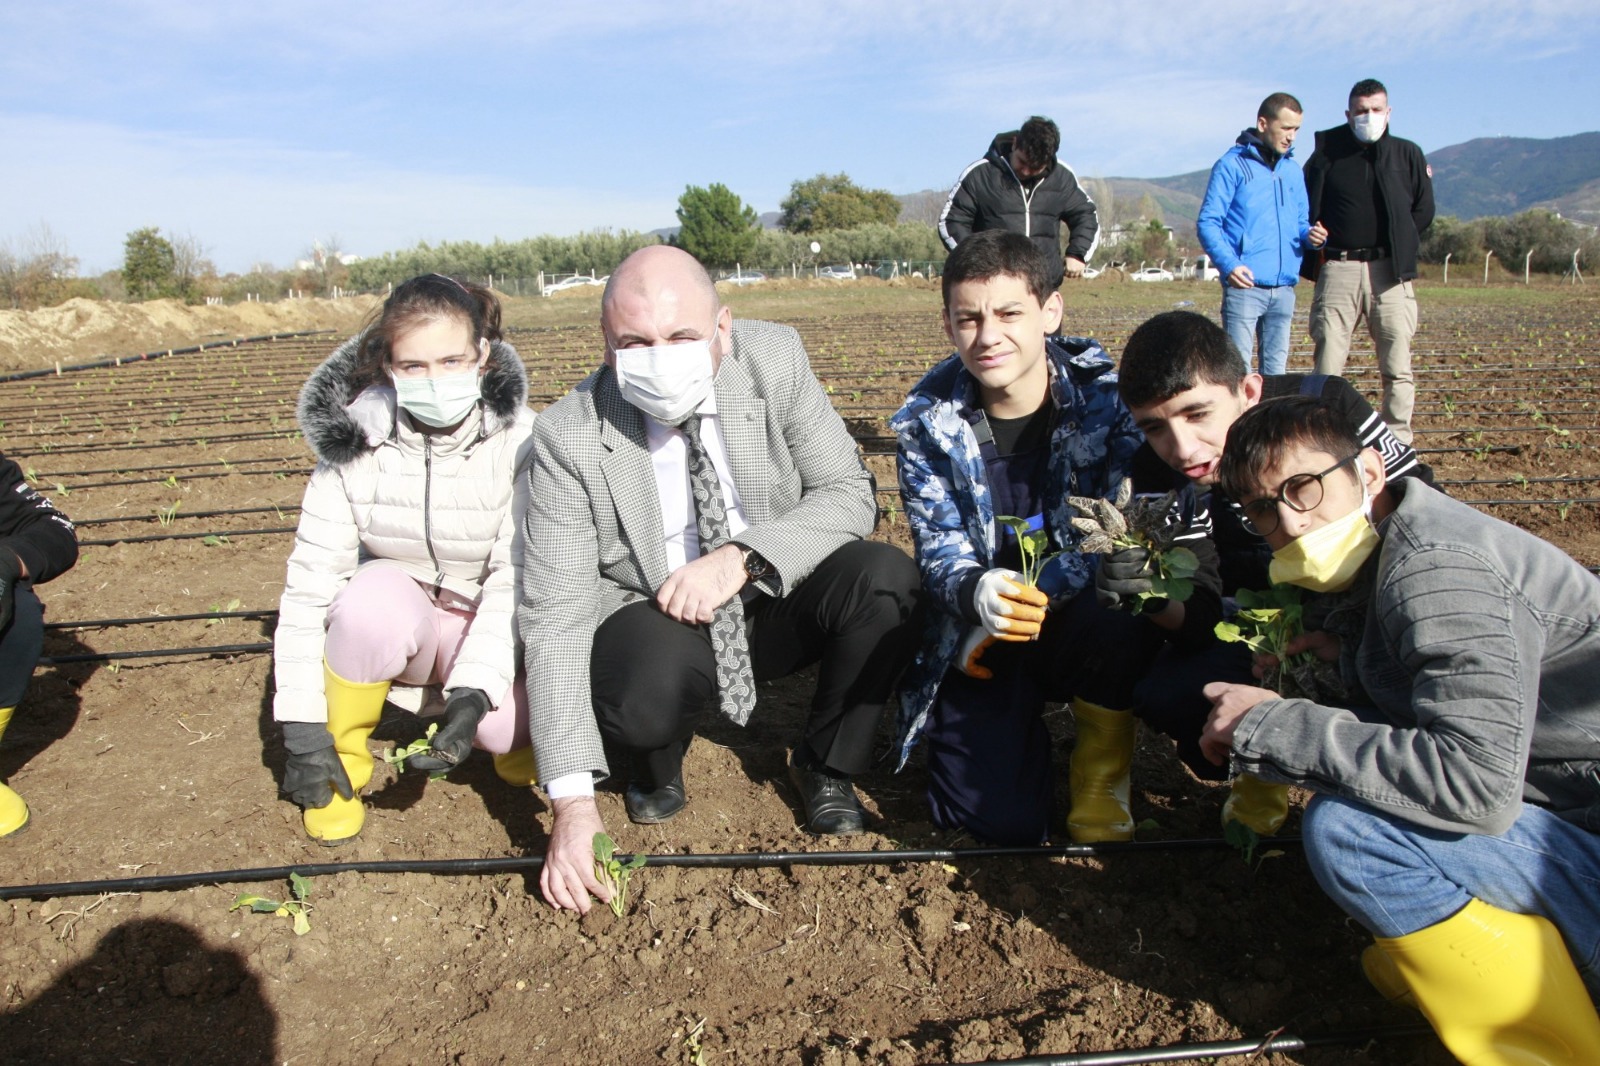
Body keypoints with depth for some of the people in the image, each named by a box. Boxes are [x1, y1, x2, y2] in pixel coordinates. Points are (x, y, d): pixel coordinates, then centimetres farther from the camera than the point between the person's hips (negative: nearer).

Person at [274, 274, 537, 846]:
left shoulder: (518, 442, -18)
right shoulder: (355, 444, -15)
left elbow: (517, 582, -22)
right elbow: (308, 586, -15)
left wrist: (472, 695, -34)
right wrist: (304, 728, -19)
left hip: (491, 629, -1)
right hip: (393, 623, 1)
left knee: (511, 728, -31)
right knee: (375, 594, -34)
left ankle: (512, 730, 8)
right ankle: (344, 761, -8)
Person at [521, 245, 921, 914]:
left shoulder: (774, 359, -13)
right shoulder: (569, 435, -19)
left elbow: (849, 495, -11)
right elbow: (556, 613, -21)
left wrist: (743, 557, -30)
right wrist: (573, 801, -28)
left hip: (775, 604, 2)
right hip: (658, 627, -2)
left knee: (885, 577, -26)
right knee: (654, 673, -36)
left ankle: (824, 766, 2)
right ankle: (657, 768, 4)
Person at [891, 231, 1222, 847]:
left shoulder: (1108, 396, -12)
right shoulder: (928, 423, -7)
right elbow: (940, 554, -11)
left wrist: (1024, 592, -28)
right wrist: (978, 591, -36)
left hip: (1082, 624, 0)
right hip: (980, 640, 1)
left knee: (1118, 619, -36)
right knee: (999, 821, -13)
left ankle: (1100, 784, -7)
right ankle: (1029, 711, 21)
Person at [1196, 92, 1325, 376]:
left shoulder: (1293, 170, 15)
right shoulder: (1233, 164, -2)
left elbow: (1300, 222, 23)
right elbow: (1207, 222, -8)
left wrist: (1311, 236, -1)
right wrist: (1229, 264, -23)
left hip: (1284, 288, 6)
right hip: (1245, 286, -6)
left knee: (1276, 371, 11)